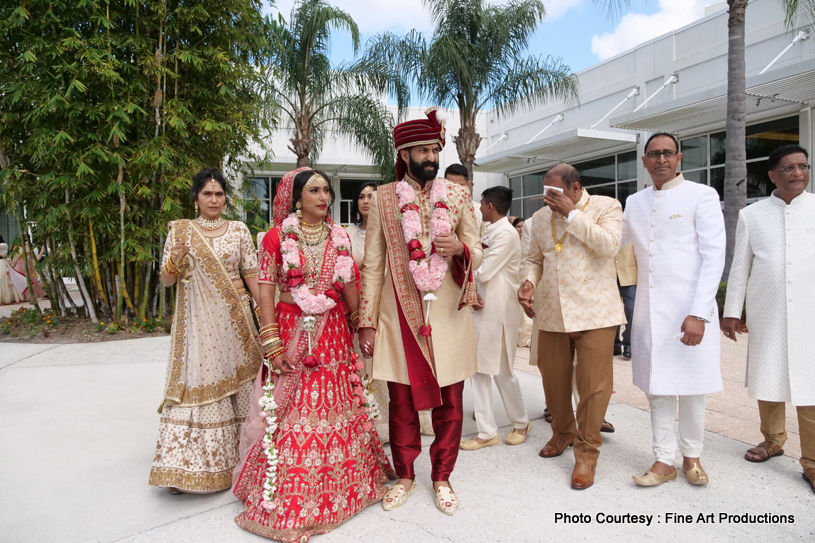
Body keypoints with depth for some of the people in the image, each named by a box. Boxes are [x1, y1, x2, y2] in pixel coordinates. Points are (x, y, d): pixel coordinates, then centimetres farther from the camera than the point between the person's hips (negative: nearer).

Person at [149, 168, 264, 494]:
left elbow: (251, 275, 7)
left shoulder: (239, 230, 7)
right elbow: (167, 281, 4)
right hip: (197, 322, -1)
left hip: (233, 320, 1)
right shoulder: (180, 231, 5)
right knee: (196, 385, -4)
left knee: (235, 384, 5)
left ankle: (232, 460, 19)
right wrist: (174, 260, -17)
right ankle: (186, 466, 4)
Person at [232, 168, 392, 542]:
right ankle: (285, 502, 20)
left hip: (335, 335, 3)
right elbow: (265, 291, -5)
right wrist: (272, 343, -12)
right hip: (292, 333, -3)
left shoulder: (339, 237, 8)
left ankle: (341, 489, 30)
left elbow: (350, 287, 9)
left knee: (336, 410, 10)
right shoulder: (278, 236, -2)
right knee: (290, 416, 2)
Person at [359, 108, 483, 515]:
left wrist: (460, 248, -14)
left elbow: (477, 251, 11)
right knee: (402, 403, 9)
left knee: (449, 402, 8)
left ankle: (442, 477, 28)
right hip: (400, 314, -1)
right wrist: (367, 322, 0)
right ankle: (405, 476, 29)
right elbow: (372, 264, 4)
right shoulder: (384, 198, 4)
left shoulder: (457, 195, 8)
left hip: (448, 314, 1)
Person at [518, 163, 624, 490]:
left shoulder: (606, 207, 1)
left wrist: (572, 213, -14)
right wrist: (528, 281, 0)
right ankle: (562, 433, 38)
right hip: (551, 314, 5)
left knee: (593, 386, -2)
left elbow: (609, 245, -16)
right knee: (553, 380, 13)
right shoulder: (540, 218, 14)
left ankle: (586, 454, 14)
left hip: (594, 313, -4)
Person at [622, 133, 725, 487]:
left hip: (690, 311, -4)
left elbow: (714, 257, -8)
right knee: (655, 385, 8)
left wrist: (698, 314, -16)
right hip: (648, 310, 4)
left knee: (691, 385, 6)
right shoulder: (635, 203, 12)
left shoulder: (701, 196, -2)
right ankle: (664, 461, 21)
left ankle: (691, 456, 27)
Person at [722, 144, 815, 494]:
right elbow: (739, 267, 7)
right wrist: (731, 311, 5)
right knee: (766, 379, 11)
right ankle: (773, 441, 30)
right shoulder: (751, 215, 7)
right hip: (766, 314, 2)